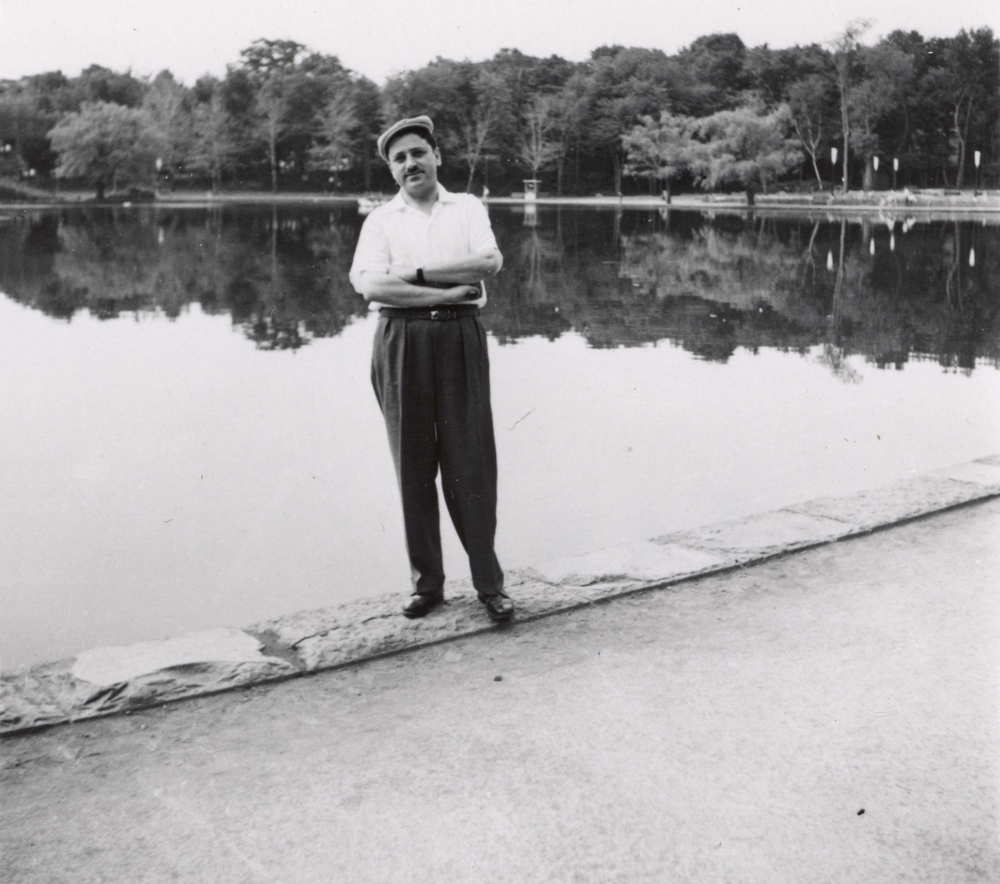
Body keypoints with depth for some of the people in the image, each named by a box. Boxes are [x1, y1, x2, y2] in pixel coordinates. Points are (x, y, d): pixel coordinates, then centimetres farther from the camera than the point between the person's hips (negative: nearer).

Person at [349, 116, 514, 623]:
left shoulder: (467, 208, 13)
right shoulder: (381, 220, 10)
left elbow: (489, 262, -5)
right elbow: (370, 285, -7)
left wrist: (417, 273, -9)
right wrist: (450, 289, -11)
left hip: (459, 338, 0)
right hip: (401, 341, 1)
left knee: (471, 461, -2)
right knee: (413, 463, 3)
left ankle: (489, 583, 5)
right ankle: (426, 582, 12)